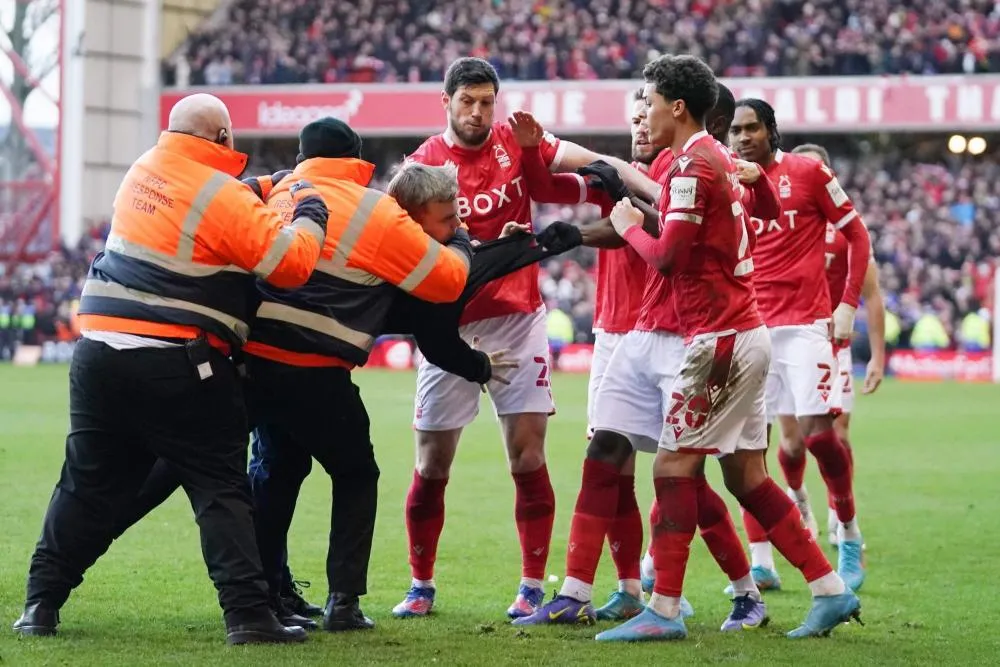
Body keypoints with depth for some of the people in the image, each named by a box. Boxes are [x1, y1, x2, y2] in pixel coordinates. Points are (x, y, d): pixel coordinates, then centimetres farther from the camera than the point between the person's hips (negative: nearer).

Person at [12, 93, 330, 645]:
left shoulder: (143, 170, 10)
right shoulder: (225, 199, -11)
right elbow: (291, 263, -13)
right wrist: (308, 211, 3)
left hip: (100, 350, 6)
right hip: (177, 367, -6)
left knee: (88, 482, 15)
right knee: (220, 488, 0)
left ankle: (41, 603, 16)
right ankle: (247, 615, -6)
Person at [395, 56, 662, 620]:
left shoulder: (516, 143, 0)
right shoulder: (425, 163, -3)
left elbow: (595, 162, -8)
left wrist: (658, 193, -22)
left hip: (517, 321, 0)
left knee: (528, 458, -3)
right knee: (432, 466, 4)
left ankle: (533, 588, 5)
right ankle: (421, 586, 17)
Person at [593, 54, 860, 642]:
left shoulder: (692, 164, -13)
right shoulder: (721, 160, 17)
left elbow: (667, 256, -15)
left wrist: (630, 225, 2)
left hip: (720, 340, -10)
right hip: (746, 334, 10)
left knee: (674, 467, -7)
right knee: (746, 477, 11)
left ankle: (665, 611, -7)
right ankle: (831, 589, 11)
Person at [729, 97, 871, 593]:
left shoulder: (808, 173, -2)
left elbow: (857, 235, 3)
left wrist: (848, 305, -4)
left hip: (804, 324, -4)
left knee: (817, 431, -9)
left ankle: (849, 533, 15)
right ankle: (760, 561, 5)